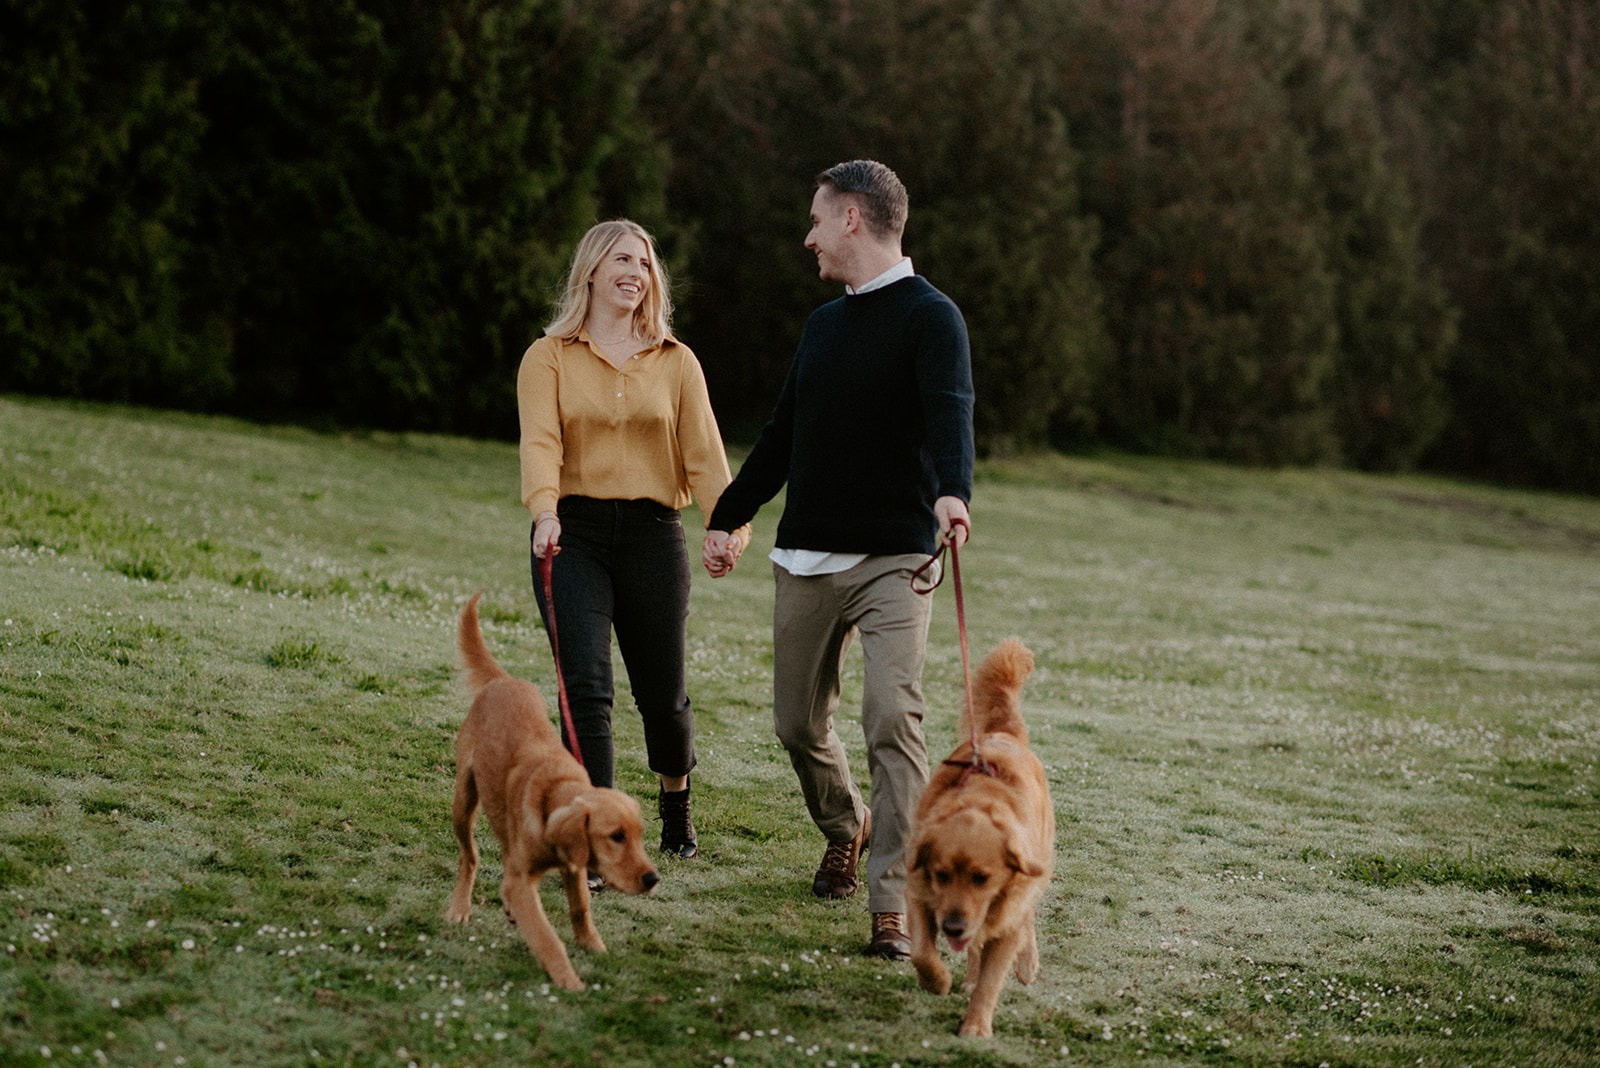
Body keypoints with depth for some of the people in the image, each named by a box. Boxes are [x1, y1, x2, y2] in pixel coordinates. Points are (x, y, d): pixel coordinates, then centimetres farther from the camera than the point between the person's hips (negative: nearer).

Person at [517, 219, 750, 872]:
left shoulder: (676, 362, 10)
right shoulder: (549, 358, 4)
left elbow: (703, 450, -1)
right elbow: (540, 442, -10)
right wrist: (544, 512, -29)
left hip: (653, 534, 2)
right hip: (574, 533, -2)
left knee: (662, 694, 10)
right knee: (587, 689, -13)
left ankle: (675, 797, 39)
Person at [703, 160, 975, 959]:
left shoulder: (929, 316, -7)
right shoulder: (823, 324, 17)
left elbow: (950, 412, -25)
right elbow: (783, 434, 27)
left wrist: (952, 492, -43)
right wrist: (730, 518, 28)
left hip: (891, 560, -7)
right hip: (805, 556, 7)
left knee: (892, 720, -17)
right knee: (798, 721, 11)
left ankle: (892, 904, -15)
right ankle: (844, 830, 39)